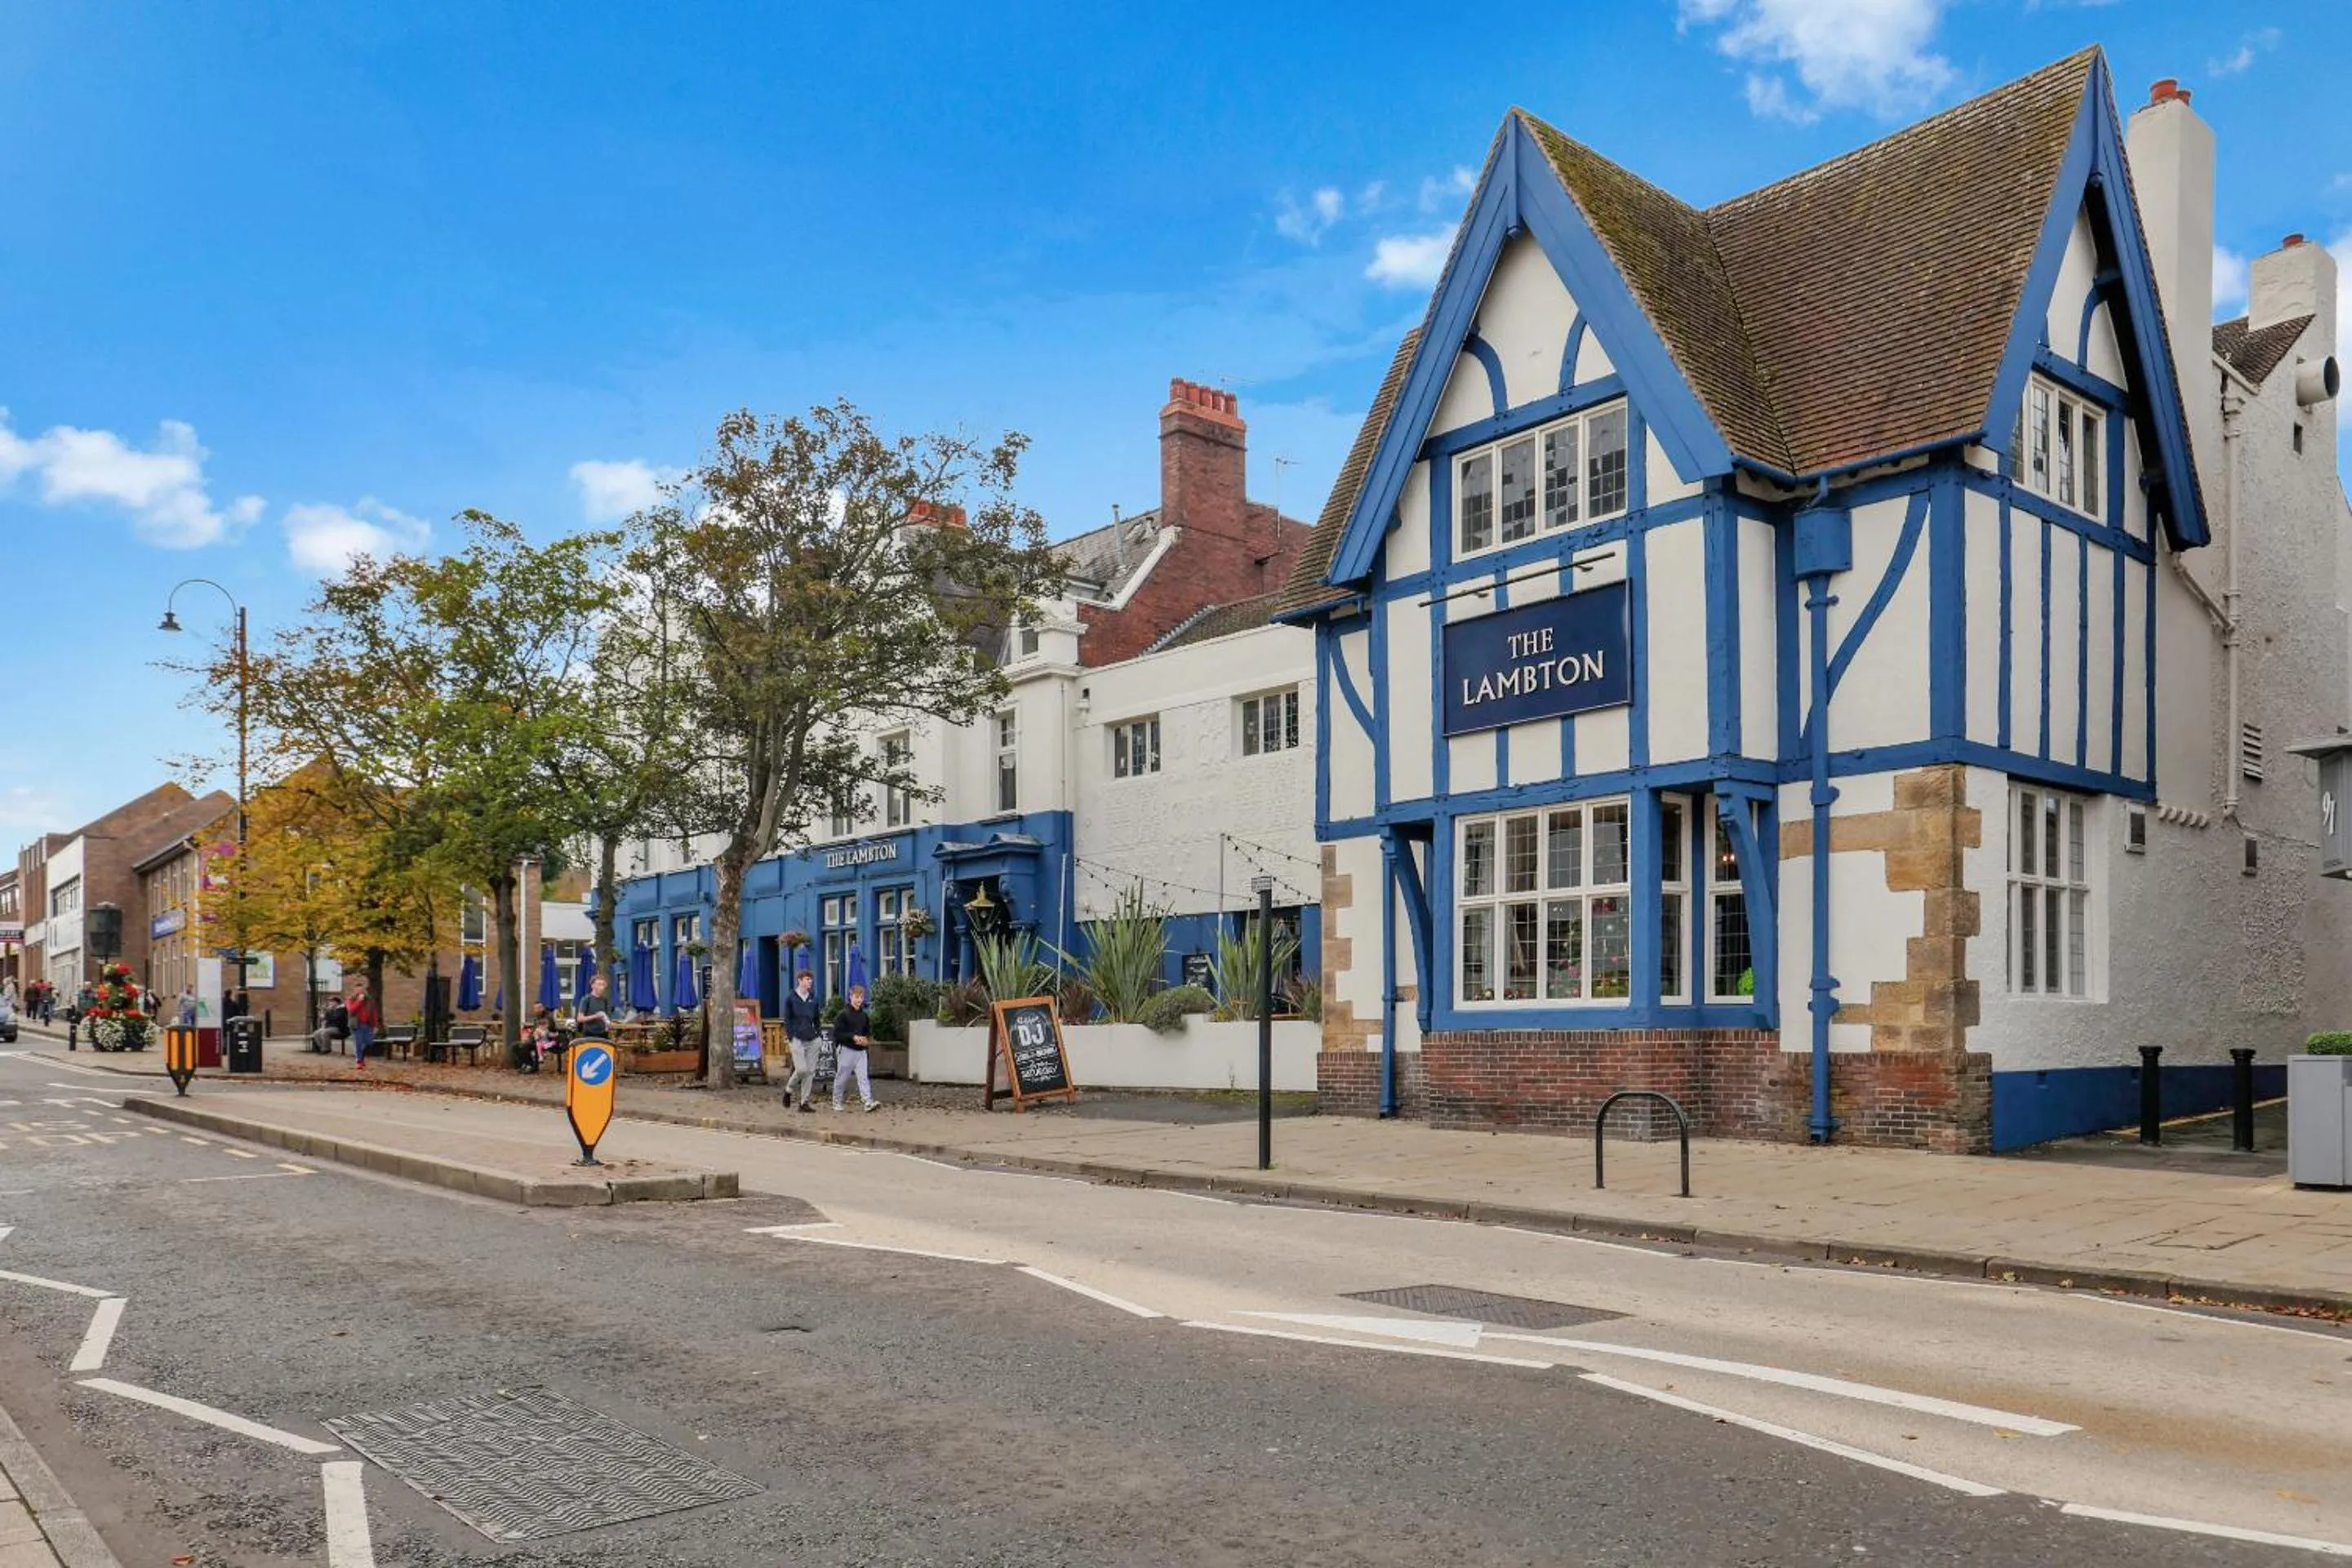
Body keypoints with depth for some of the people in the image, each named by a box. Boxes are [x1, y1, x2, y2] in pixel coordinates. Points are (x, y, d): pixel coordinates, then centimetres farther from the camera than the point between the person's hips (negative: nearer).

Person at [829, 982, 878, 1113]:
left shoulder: (864, 1015, 10)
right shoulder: (843, 1014, -8)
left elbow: (869, 1032, 21)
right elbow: (837, 1033, -13)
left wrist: (866, 1040, -2)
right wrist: (853, 1037, -20)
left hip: (860, 1050, 5)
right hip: (846, 1049, -4)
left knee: (864, 1077, -6)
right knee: (842, 1077, 6)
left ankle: (869, 1102, -15)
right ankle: (837, 1102, 21)